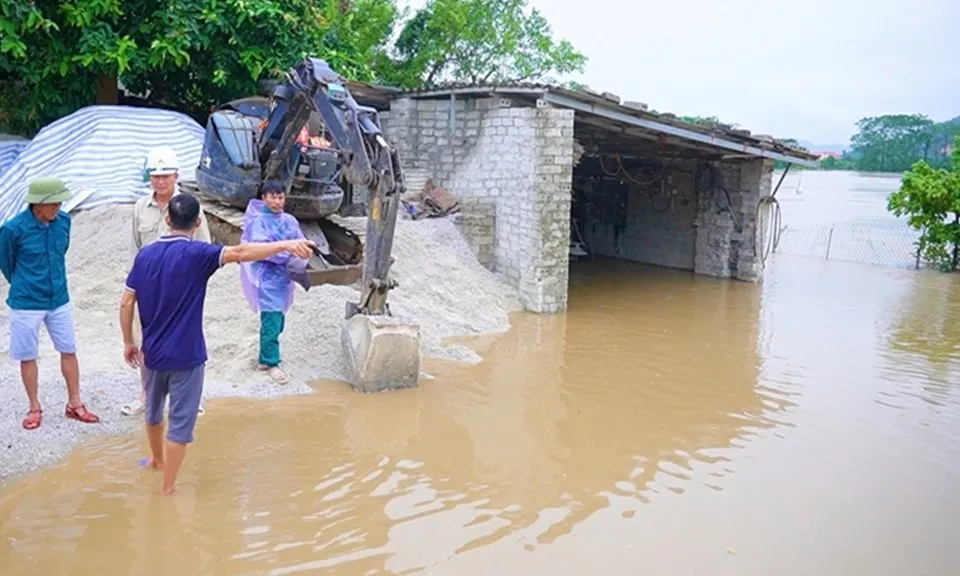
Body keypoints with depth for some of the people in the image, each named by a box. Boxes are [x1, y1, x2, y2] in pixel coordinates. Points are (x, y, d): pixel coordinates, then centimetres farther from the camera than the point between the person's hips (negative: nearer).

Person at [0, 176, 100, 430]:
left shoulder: (63, 221, -7)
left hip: (59, 300, 4)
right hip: (26, 304, -4)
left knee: (69, 351, 10)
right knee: (27, 356, 10)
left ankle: (75, 404, 24)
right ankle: (35, 408, 26)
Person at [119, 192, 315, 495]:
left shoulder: (145, 254, 1)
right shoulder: (195, 254, -16)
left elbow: (126, 303, 2)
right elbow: (239, 252, -34)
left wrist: (128, 342, 14)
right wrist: (286, 245, -43)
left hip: (152, 353, 6)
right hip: (185, 356, -6)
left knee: (153, 409, 28)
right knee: (180, 422, 6)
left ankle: (156, 459, 51)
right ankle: (167, 487, 15)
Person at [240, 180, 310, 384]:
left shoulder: (289, 221, 9)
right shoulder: (258, 221, -8)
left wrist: (299, 262, -16)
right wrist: (288, 256, -24)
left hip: (284, 277, 6)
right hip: (267, 278, -6)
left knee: (277, 321, 13)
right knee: (271, 322, -8)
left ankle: (265, 358, 29)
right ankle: (271, 363, 5)